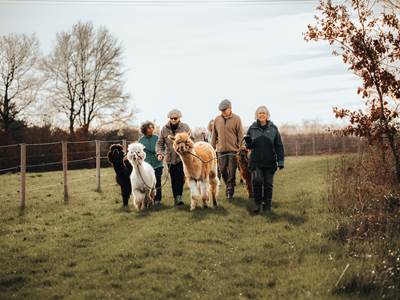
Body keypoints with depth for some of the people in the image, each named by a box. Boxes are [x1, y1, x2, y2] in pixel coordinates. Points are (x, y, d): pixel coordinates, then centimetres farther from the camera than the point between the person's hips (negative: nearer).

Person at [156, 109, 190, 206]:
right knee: (174, 179, 7)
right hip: (170, 157, 2)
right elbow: (160, 143, 7)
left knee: (181, 177, -16)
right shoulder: (165, 129, 3)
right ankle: (176, 198, 16)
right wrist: (159, 153, -10)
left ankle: (179, 196, -14)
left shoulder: (185, 127, 0)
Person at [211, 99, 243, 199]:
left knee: (232, 171, -2)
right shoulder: (217, 120, 5)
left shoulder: (236, 119, -4)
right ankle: (228, 185, 30)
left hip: (233, 150, -3)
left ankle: (230, 190, 6)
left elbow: (240, 135, -2)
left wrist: (240, 148, -6)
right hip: (221, 149, 3)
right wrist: (213, 148, 11)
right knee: (223, 170, 8)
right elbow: (214, 135, 12)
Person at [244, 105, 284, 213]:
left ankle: (267, 204, 22)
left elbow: (279, 146, 3)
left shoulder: (273, 128, 2)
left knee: (268, 183, 5)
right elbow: (249, 146, 11)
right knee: (257, 180, -19)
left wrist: (280, 161, -3)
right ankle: (258, 204, -7)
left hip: (270, 161, 0)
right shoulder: (252, 128, 5)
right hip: (256, 161, 0)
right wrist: (248, 142, -13)